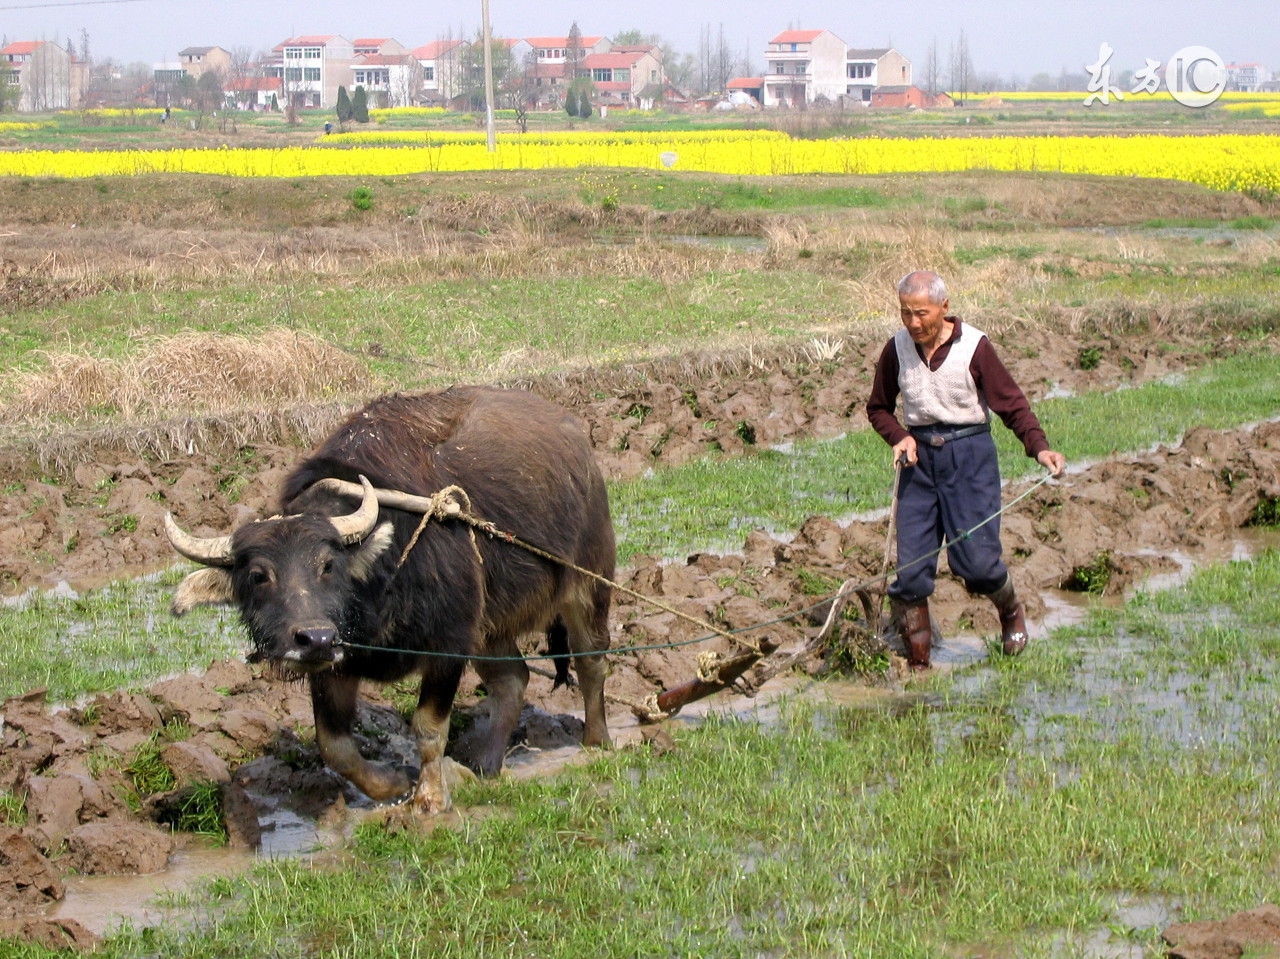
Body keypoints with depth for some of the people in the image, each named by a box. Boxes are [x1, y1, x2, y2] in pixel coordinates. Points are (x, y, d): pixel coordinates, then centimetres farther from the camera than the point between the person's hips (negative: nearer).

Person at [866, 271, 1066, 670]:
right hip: (920, 456, 3)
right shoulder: (897, 349, 1)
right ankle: (916, 661, 8)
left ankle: (1011, 611, 25)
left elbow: (1011, 402, -7)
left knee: (976, 557, -9)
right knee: (911, 566, -3)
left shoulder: (974, 346, -9)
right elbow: (878, 408, 13)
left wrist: (1039, 447, -22)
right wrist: (900, 437, -7)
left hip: (970, 456, -3)